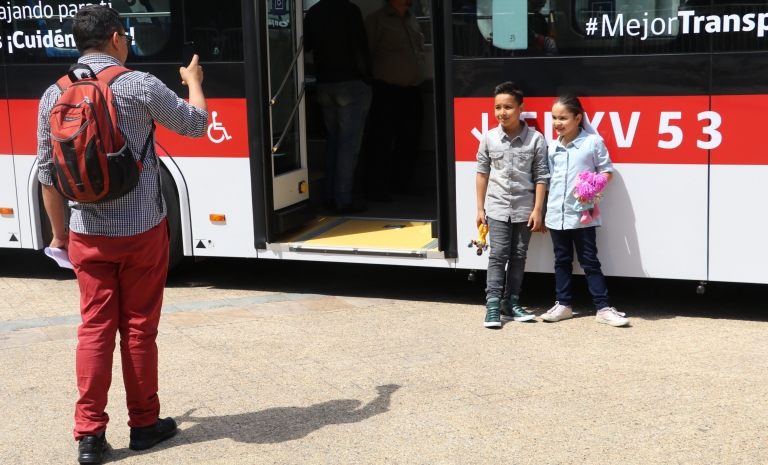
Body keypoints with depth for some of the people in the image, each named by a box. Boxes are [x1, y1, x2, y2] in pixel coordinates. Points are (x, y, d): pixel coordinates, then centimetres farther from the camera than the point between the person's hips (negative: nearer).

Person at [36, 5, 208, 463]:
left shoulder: (54, 96, 0)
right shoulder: (140, 86, -11)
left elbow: (49, 175, 5)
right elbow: (196, 123, 3)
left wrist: (59, 234, 17)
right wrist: (194, 80, 23)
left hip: (87, 234, 3)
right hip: (142, 230, -3)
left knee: (95, 327, 9)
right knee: (139, 327, 9)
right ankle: (145, 423, 22)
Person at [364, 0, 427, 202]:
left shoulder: (411, 20, 17)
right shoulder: (376, 20, -6)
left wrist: (420, 75, 16)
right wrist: (369, 79, -10)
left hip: (413, 92, 7)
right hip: (388, 92, -7)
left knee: (410, 140, 10)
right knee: (381, 142, -4)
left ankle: (401, 181, 22)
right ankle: (376, 187, 2)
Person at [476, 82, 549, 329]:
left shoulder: (535, 139, -6)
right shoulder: (489, 138, -1)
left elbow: (541, 177, -3)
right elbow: (482, 173, 6)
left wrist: (537, 210, -6)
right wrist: (480, 208, 5)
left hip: (524, 209, 0)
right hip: (497, 208, 0)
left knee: (518, 256, 8)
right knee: (498, 255, -3)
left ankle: (511, 303, 17)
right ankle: (493, 305, -1)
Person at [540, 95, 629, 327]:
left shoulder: (593, 142, -7)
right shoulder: (553, 147, 8)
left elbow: (606, 171, -2)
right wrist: (542, 211, 14)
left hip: (583, 214, -5)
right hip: (556, 214, 5)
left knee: (590, 262, -1)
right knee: (562, 261, 13)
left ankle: (603, 308, 4)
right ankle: (564, 304, 23)